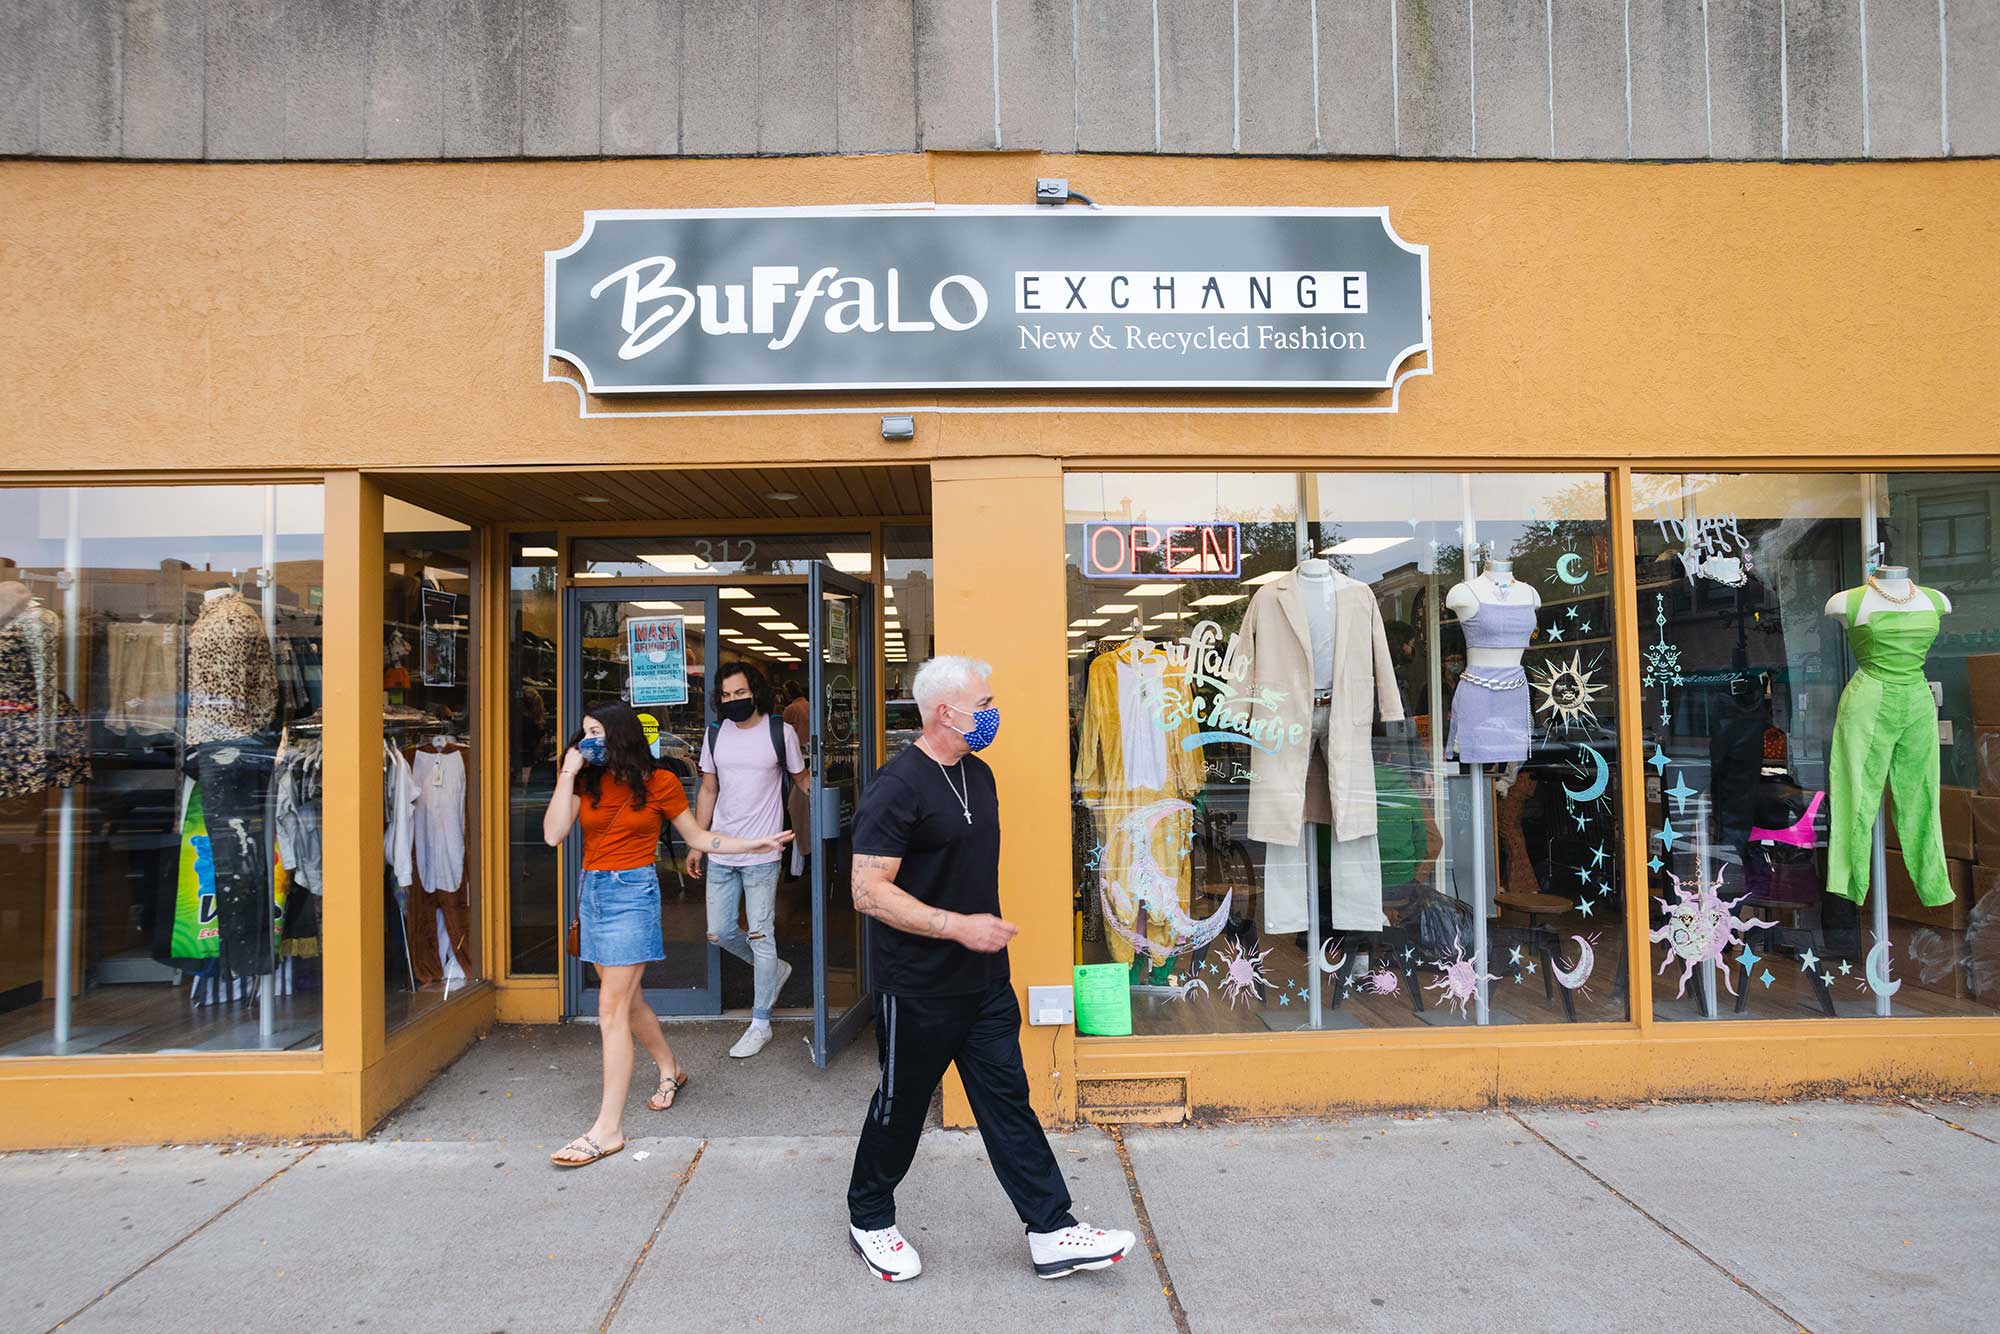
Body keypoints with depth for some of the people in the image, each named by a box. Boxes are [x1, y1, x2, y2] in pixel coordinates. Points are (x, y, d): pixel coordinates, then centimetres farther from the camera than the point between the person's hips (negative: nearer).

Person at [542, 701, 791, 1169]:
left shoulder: (658, 784, -4)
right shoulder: (585, 782, 4)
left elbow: (698, 837, 5)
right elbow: (554, 835, -8)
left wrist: (753, 845, -2)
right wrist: (568, 772, -9)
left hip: (632, 892, -5)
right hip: (592, 890, 5)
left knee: (612, 1008, -8)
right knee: (628, 999, 17)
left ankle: (608, 1128, -4)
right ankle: (670, 1069, 42)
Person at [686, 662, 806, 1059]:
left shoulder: (780, 732, -5)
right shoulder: (715, 735, 7)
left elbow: (801, 780, 6)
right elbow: (708, 791, 13)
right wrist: (696, 844, 10)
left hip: (761, 854, -5)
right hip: (720, 853, 5)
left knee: (760, 935, -1)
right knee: (720, 932, 8)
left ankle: (760, 1023, 10)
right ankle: (774, 970, 35)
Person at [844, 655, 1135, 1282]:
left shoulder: (979, 774, 8)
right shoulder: (898, 787, -19)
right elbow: (869, 891, -24)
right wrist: (959, 926, -27)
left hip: (985, 980, 7)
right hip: (918, 989, -7)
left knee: (1009, 1101, 9)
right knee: (901, 1107, 10)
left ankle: (1053, 1232, 15)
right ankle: (869, 1219, 31)